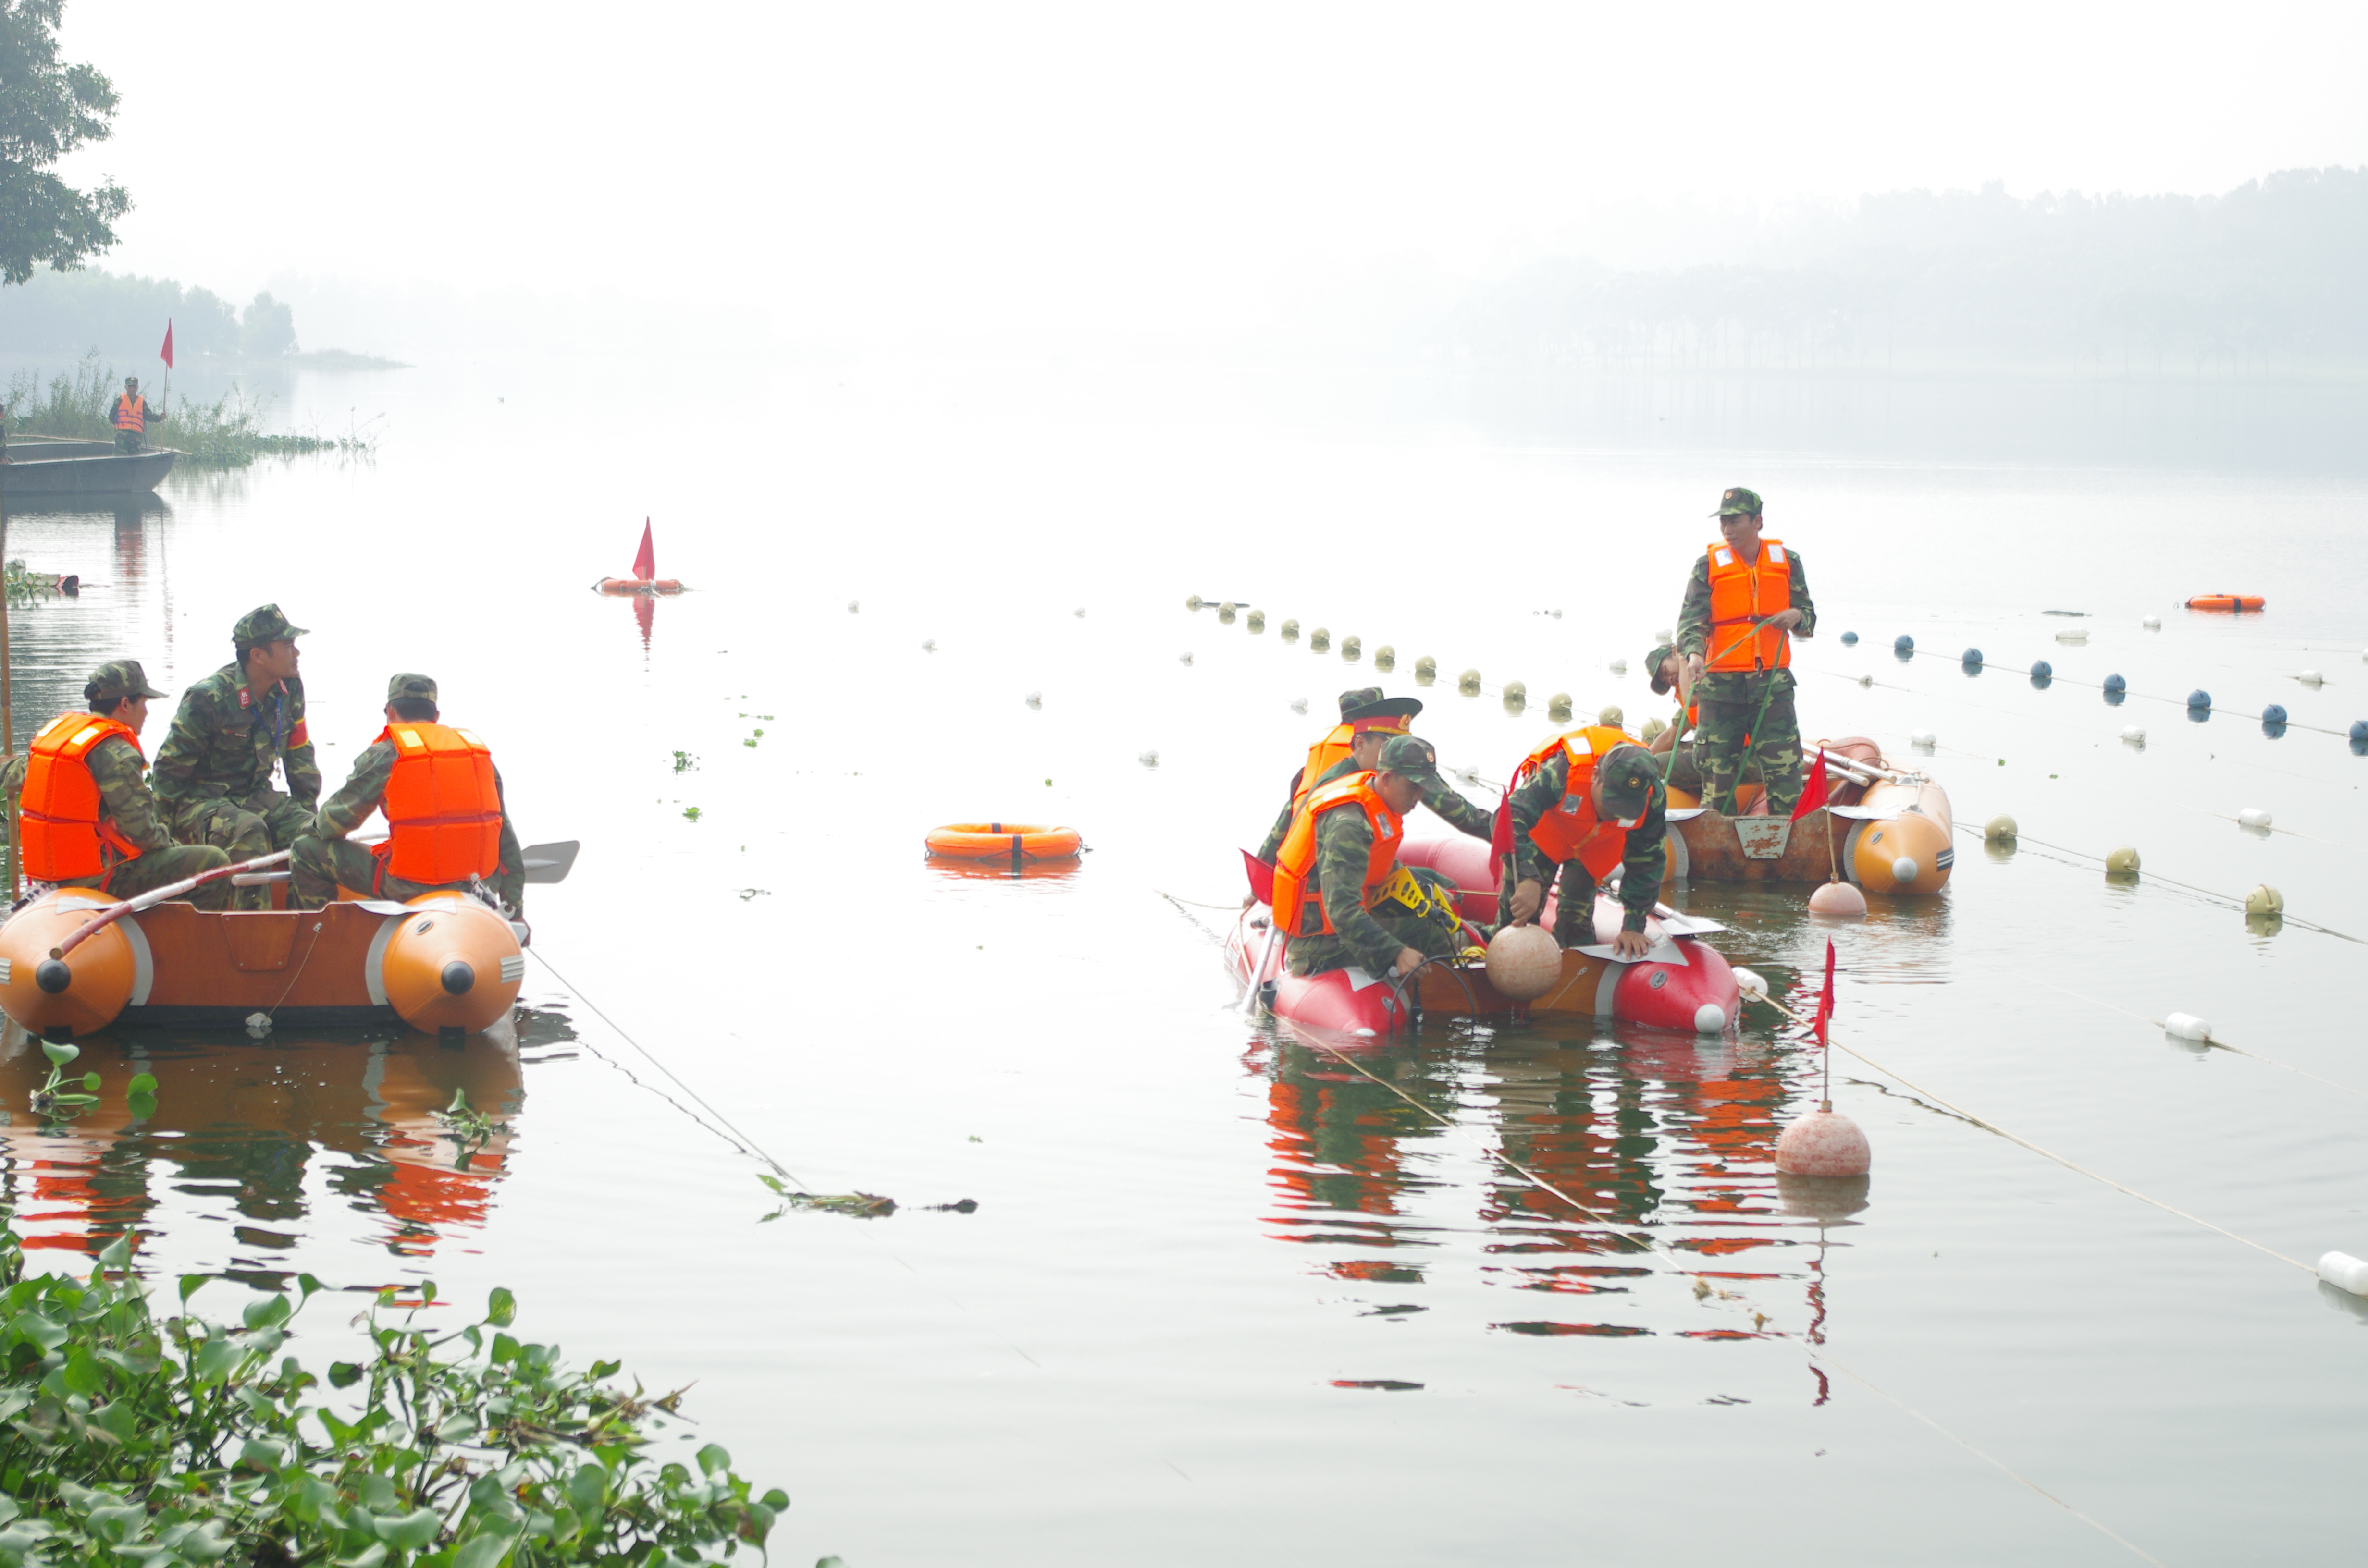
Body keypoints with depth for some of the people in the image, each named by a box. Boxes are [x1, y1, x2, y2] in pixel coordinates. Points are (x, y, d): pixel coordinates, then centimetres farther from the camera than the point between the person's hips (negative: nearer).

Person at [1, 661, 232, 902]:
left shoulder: (56, 728, 7)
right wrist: (169, 842, 2)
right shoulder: (115, 753, -18)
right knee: (215, 863, -9)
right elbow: (141, 829, -18)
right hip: (102, 879, -10)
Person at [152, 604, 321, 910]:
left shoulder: (290, 689, 0)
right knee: (248, 831, -36)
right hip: (199, 802, -6)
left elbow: (299, 754, 14)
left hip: (257, 798, 6)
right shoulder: (209, 698, -19)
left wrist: (307, 811, 11)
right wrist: (163, 830, -11)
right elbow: (170, 767, -12)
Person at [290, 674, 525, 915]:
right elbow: (506, 835, 14)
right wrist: (514, 900, 21)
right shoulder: (478, 749, 13)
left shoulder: (385, 754, 0)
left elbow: (336, 822, 6)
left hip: (411, 886, -4)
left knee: (307, 852, 10)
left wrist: (317, 825, 30)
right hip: (482, 884, 5)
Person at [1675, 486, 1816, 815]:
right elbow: (1691, 618, -7)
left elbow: (1808, 616, 17)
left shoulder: (1787, 561, 8)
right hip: (1721, 684, -1)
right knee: (1717, 765, 2)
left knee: (1784, 767, -4)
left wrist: (1798, 617, -8)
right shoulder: (1708, 565, 2)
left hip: (1773, 682, 1)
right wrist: (1693, 653, -27)